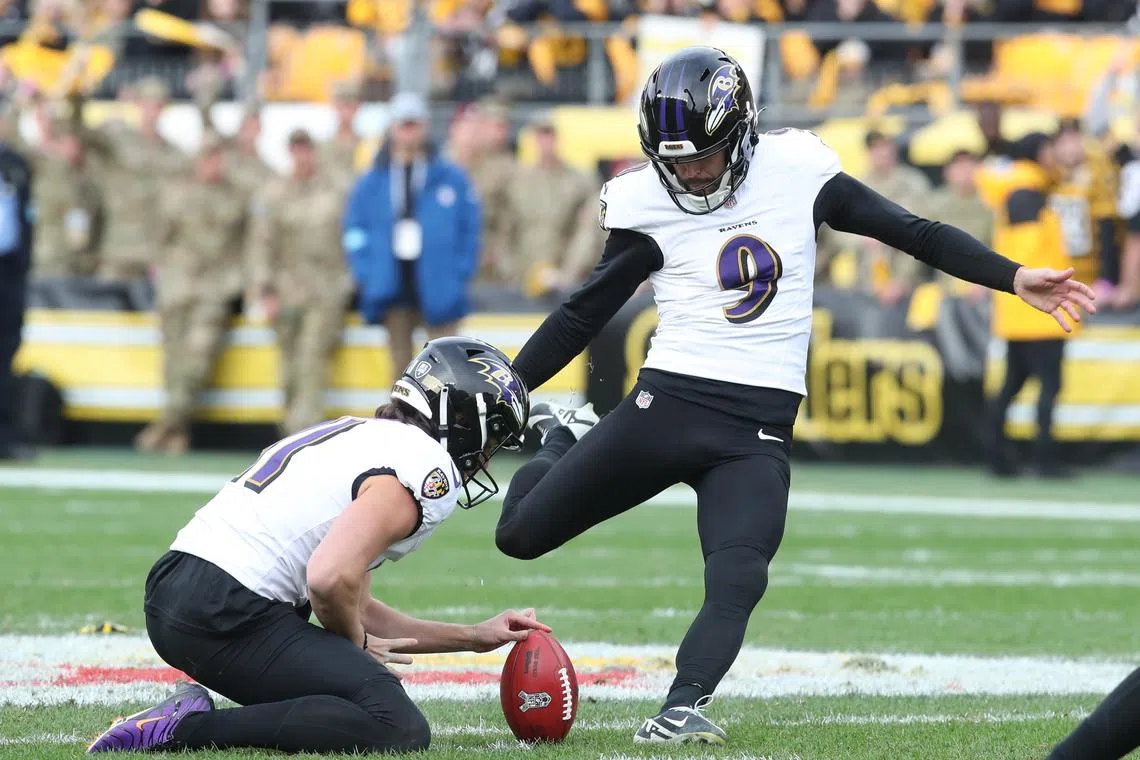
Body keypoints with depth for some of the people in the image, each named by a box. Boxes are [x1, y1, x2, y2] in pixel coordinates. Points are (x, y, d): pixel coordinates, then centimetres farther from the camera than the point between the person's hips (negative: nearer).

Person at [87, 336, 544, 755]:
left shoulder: (360, 434, 24)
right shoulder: (425, 466, -7)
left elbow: (351, 607, 25)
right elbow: (331, 581, -21)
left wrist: (474, 638, 28)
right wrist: (357, 643, 0)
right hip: (227, 612, -10)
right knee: (400, 731, -17)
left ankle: (191, 716, 5)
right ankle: (189, 728, -18)